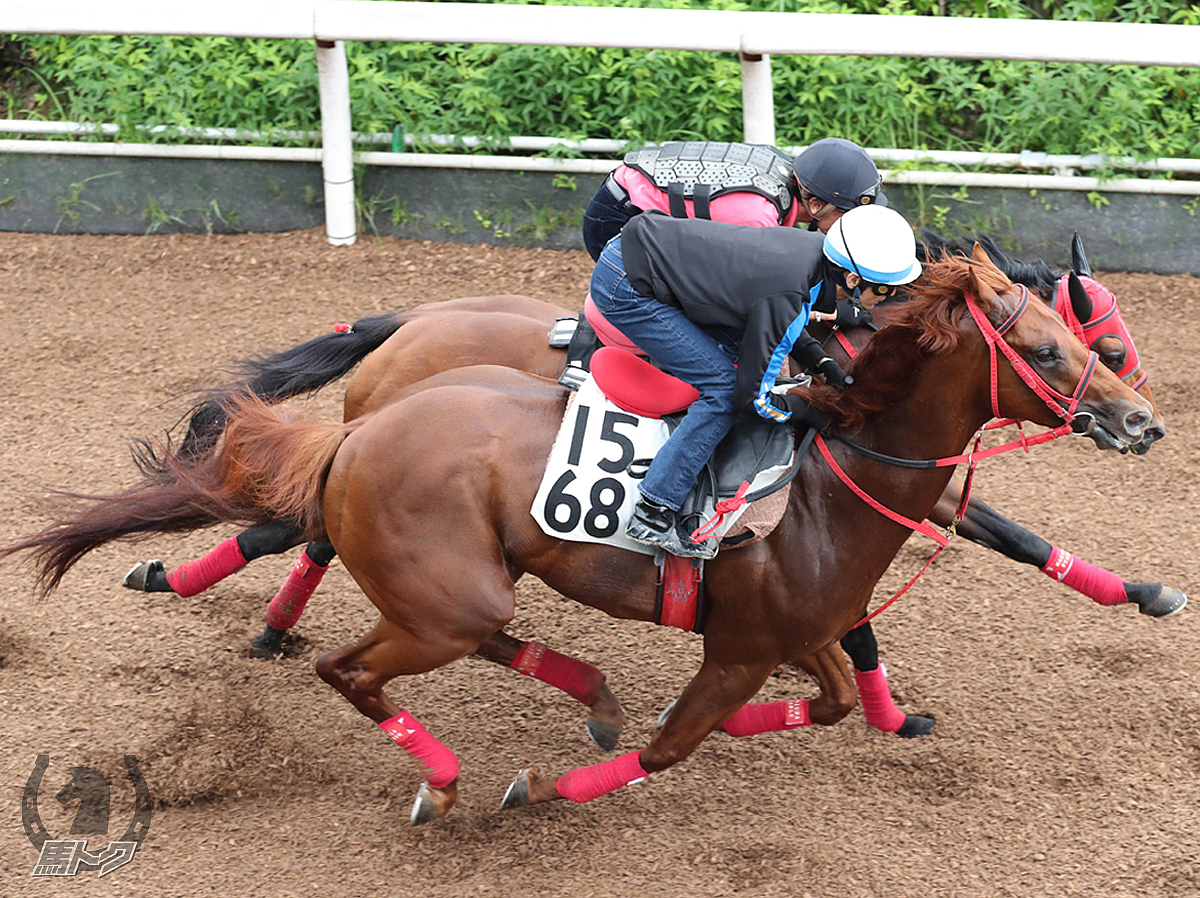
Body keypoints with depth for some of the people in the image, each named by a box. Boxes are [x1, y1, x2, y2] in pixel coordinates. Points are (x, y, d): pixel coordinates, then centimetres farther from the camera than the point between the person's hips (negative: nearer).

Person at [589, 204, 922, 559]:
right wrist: (810, 411, -3)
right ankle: (652, 516, -6)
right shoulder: (788, 300, -25)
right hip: (625, 289, -9)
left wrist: (823, 363, 8)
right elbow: (750, 395, -16)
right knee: (724, 387, -10)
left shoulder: (815, 246, 0)